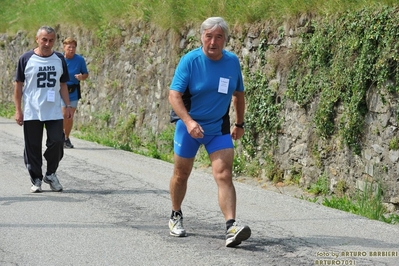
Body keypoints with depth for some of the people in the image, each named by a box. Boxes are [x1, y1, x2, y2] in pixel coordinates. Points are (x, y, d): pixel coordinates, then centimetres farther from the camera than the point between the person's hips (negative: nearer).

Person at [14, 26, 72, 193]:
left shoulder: (59, 59, 7)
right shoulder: (26, 59, -2)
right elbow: (18, 85, 1)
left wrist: (68, 106, 7)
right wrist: (18, 110, -3)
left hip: (54, 112, 2)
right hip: (31, 113, -2)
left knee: (57, 142, -7)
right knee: (33, 147, 3)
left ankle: (51, 174, 15)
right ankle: (36, 179, 16)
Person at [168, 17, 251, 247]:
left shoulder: (232, 62, -3)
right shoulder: (190, 60, -15)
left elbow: (238, 94, 13)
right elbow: (174, 94, -21)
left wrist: (240, 124, 15)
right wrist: (189, 121, -34)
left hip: (219, 128, 2)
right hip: (189, 125, -2)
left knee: (224, 175, -14)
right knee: (181, 174, 13)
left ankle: (231, 227, -23)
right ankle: (176, 216, 37)